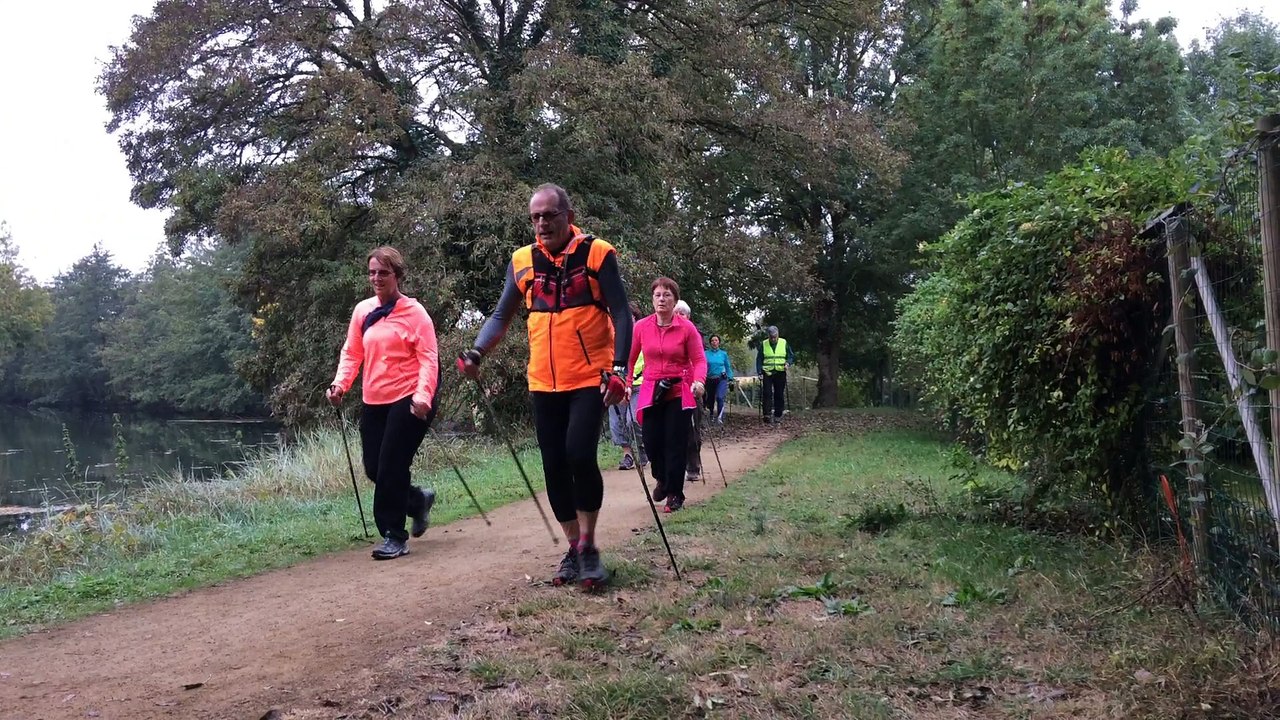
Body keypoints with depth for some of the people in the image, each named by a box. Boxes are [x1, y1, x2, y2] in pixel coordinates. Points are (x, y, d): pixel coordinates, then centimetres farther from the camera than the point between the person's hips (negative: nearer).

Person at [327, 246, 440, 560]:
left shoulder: (414, 312, -7)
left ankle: (394, 536, 7)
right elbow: (352, 353, 12)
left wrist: (423, 395, -25)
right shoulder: (362, 311, 8)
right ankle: (418, 499, 34)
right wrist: (340, 384, -5)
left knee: (391, 468, -7)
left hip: (407, 401, -6)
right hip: (373, 402, 6)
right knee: (374, 468, 7)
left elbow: (428, 358, -12)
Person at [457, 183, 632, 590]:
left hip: (590, 379, -4)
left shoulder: (597, 254, -5)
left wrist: (618, 367, -20)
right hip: (544, 383, 4)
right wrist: (476, 353, -6)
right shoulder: (522, 261, 5)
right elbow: (502, 316, 11)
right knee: (555, 467, 5)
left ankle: (588, 547, 2)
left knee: (580, 456, -18)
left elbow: (620, 314, -8)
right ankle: (574, 549, 21)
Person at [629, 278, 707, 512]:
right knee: (651, 442, 3)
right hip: (651, 393, 2)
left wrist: (699, 381, -24)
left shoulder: (687, 328, -7)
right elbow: (630, 358, 6)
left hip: (679, 393, -2)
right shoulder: (641, 327, -1)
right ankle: (662, 478, 35)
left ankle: (675, 495, 13)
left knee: (676, 445, -2)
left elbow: (699, 360, -8)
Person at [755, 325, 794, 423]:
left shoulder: (784, 343, 5)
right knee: (767, 394, -10)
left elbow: (791, 357, 10)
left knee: (780, 395, 4)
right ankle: (767, 415, -10)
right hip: (767, 373, -1)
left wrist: (788, 363, -11)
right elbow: (759, 360, 7)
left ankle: (778, 416, 10)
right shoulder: (763, 344, 4)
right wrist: (759, 372, -3)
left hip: (780, 373, 1)